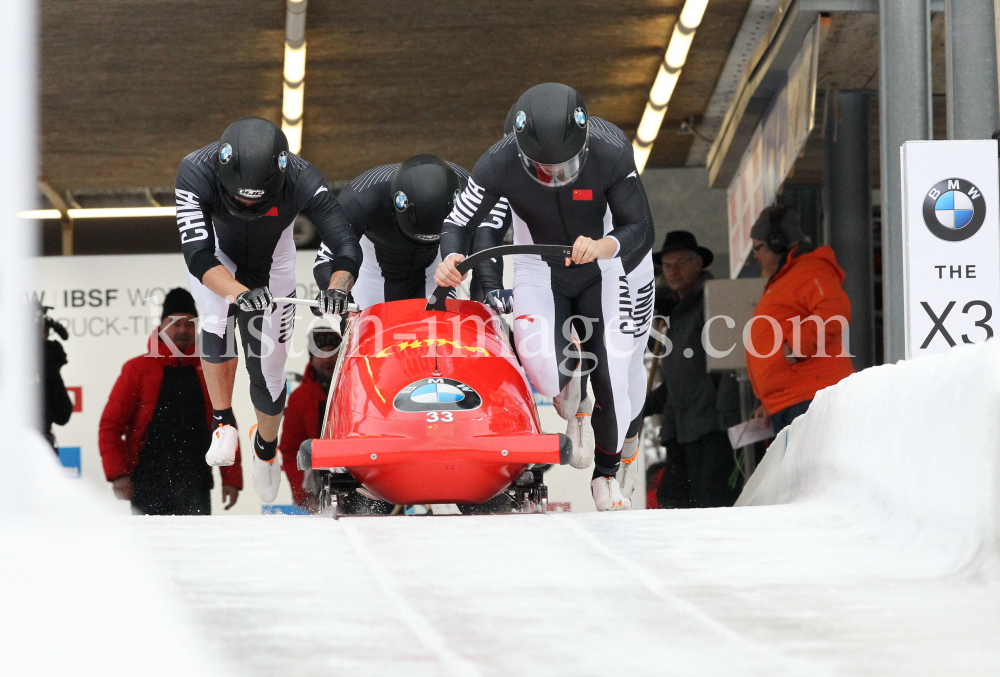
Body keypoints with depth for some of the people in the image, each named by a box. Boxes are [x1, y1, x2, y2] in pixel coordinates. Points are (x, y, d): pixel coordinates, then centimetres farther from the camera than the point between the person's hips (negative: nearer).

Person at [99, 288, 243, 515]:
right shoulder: (138, 369, 3)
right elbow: (110, 426, 0)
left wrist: (231, 478, 5)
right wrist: (117, 474, -10)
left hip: (195, 487, 2)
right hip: (148, 487, -2)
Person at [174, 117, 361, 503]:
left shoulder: (302, 181, -36)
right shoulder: (196, 174, -38)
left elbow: (346, 247, -34)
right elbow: (198, 256, -43)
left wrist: (338, 286, -56)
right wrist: (240, 293, -60)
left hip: (271, 268, 1)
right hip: (216, 257, -1)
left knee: (268, 368, 4)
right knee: (218, 318, -32)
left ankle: (266, 446, 36)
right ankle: (223, 422, -12)